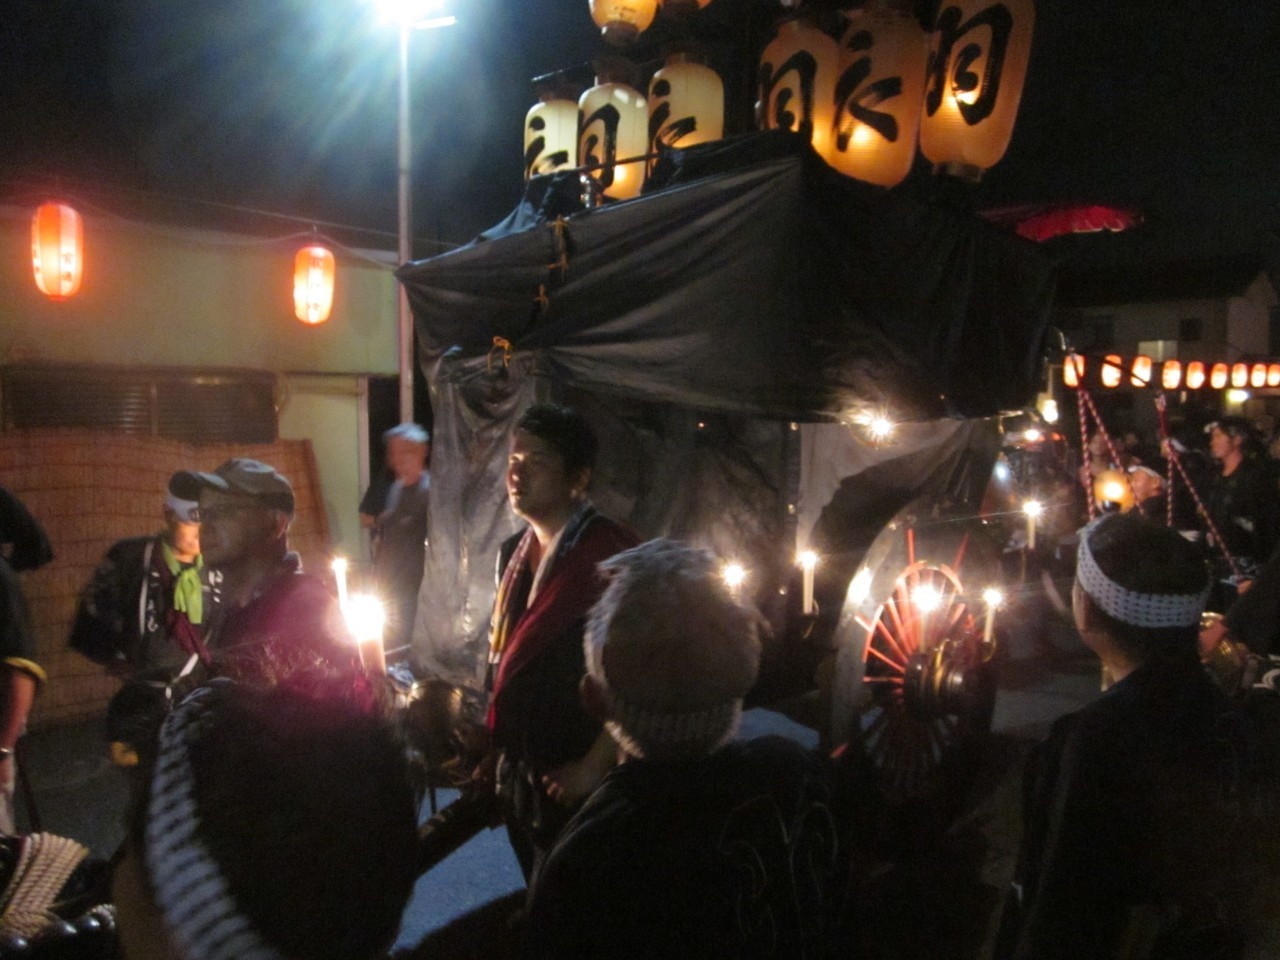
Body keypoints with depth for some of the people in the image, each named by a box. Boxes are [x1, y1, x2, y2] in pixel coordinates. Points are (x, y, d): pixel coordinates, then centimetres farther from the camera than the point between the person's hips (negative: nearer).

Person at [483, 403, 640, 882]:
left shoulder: (614, 557, -20)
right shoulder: (514, 554, 5)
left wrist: (595, 766, -18)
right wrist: (495, 749, 12)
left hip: (577, 784, -7)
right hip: (516, 777, 7)